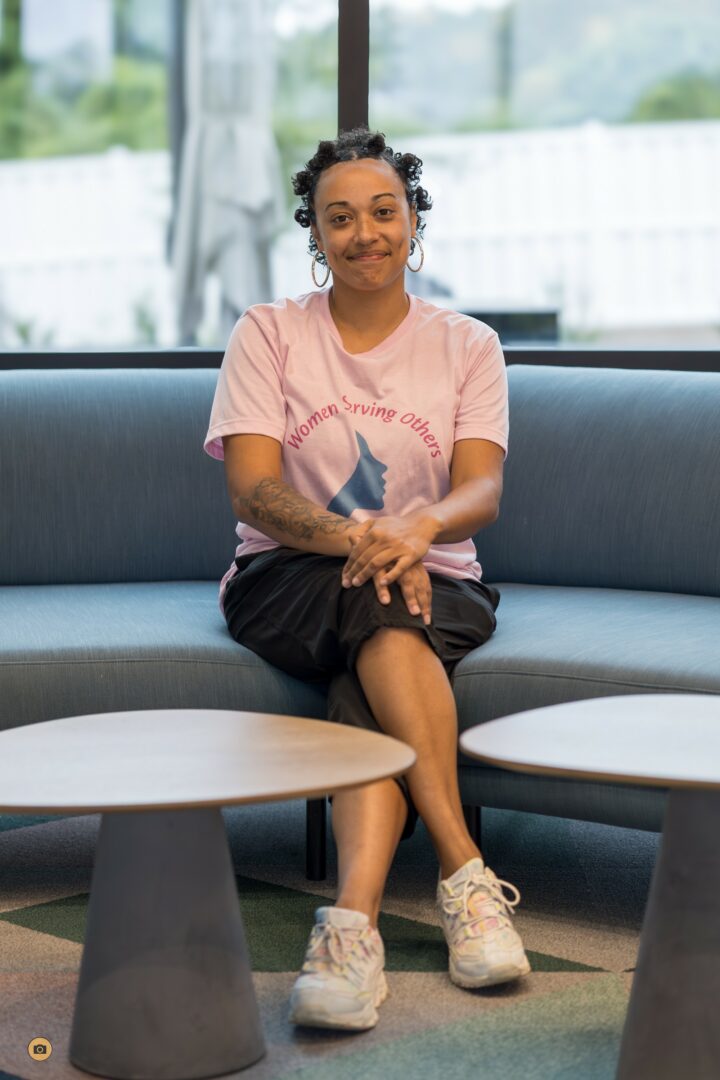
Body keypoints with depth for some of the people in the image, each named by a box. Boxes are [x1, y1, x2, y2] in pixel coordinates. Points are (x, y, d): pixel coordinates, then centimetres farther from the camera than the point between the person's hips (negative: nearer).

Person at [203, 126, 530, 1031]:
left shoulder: (467, 346, 8)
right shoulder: (268, 333, 5)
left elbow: (482, 489, -7)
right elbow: (252, 485, -9)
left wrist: (418, 526, -33)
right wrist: (352, 538, -30)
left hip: (437, 584, 1)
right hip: (287, 582, -1)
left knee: (369, 686, -34)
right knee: (381, 608, -35)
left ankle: (353, 919, -47)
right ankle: (464, 873, -41)